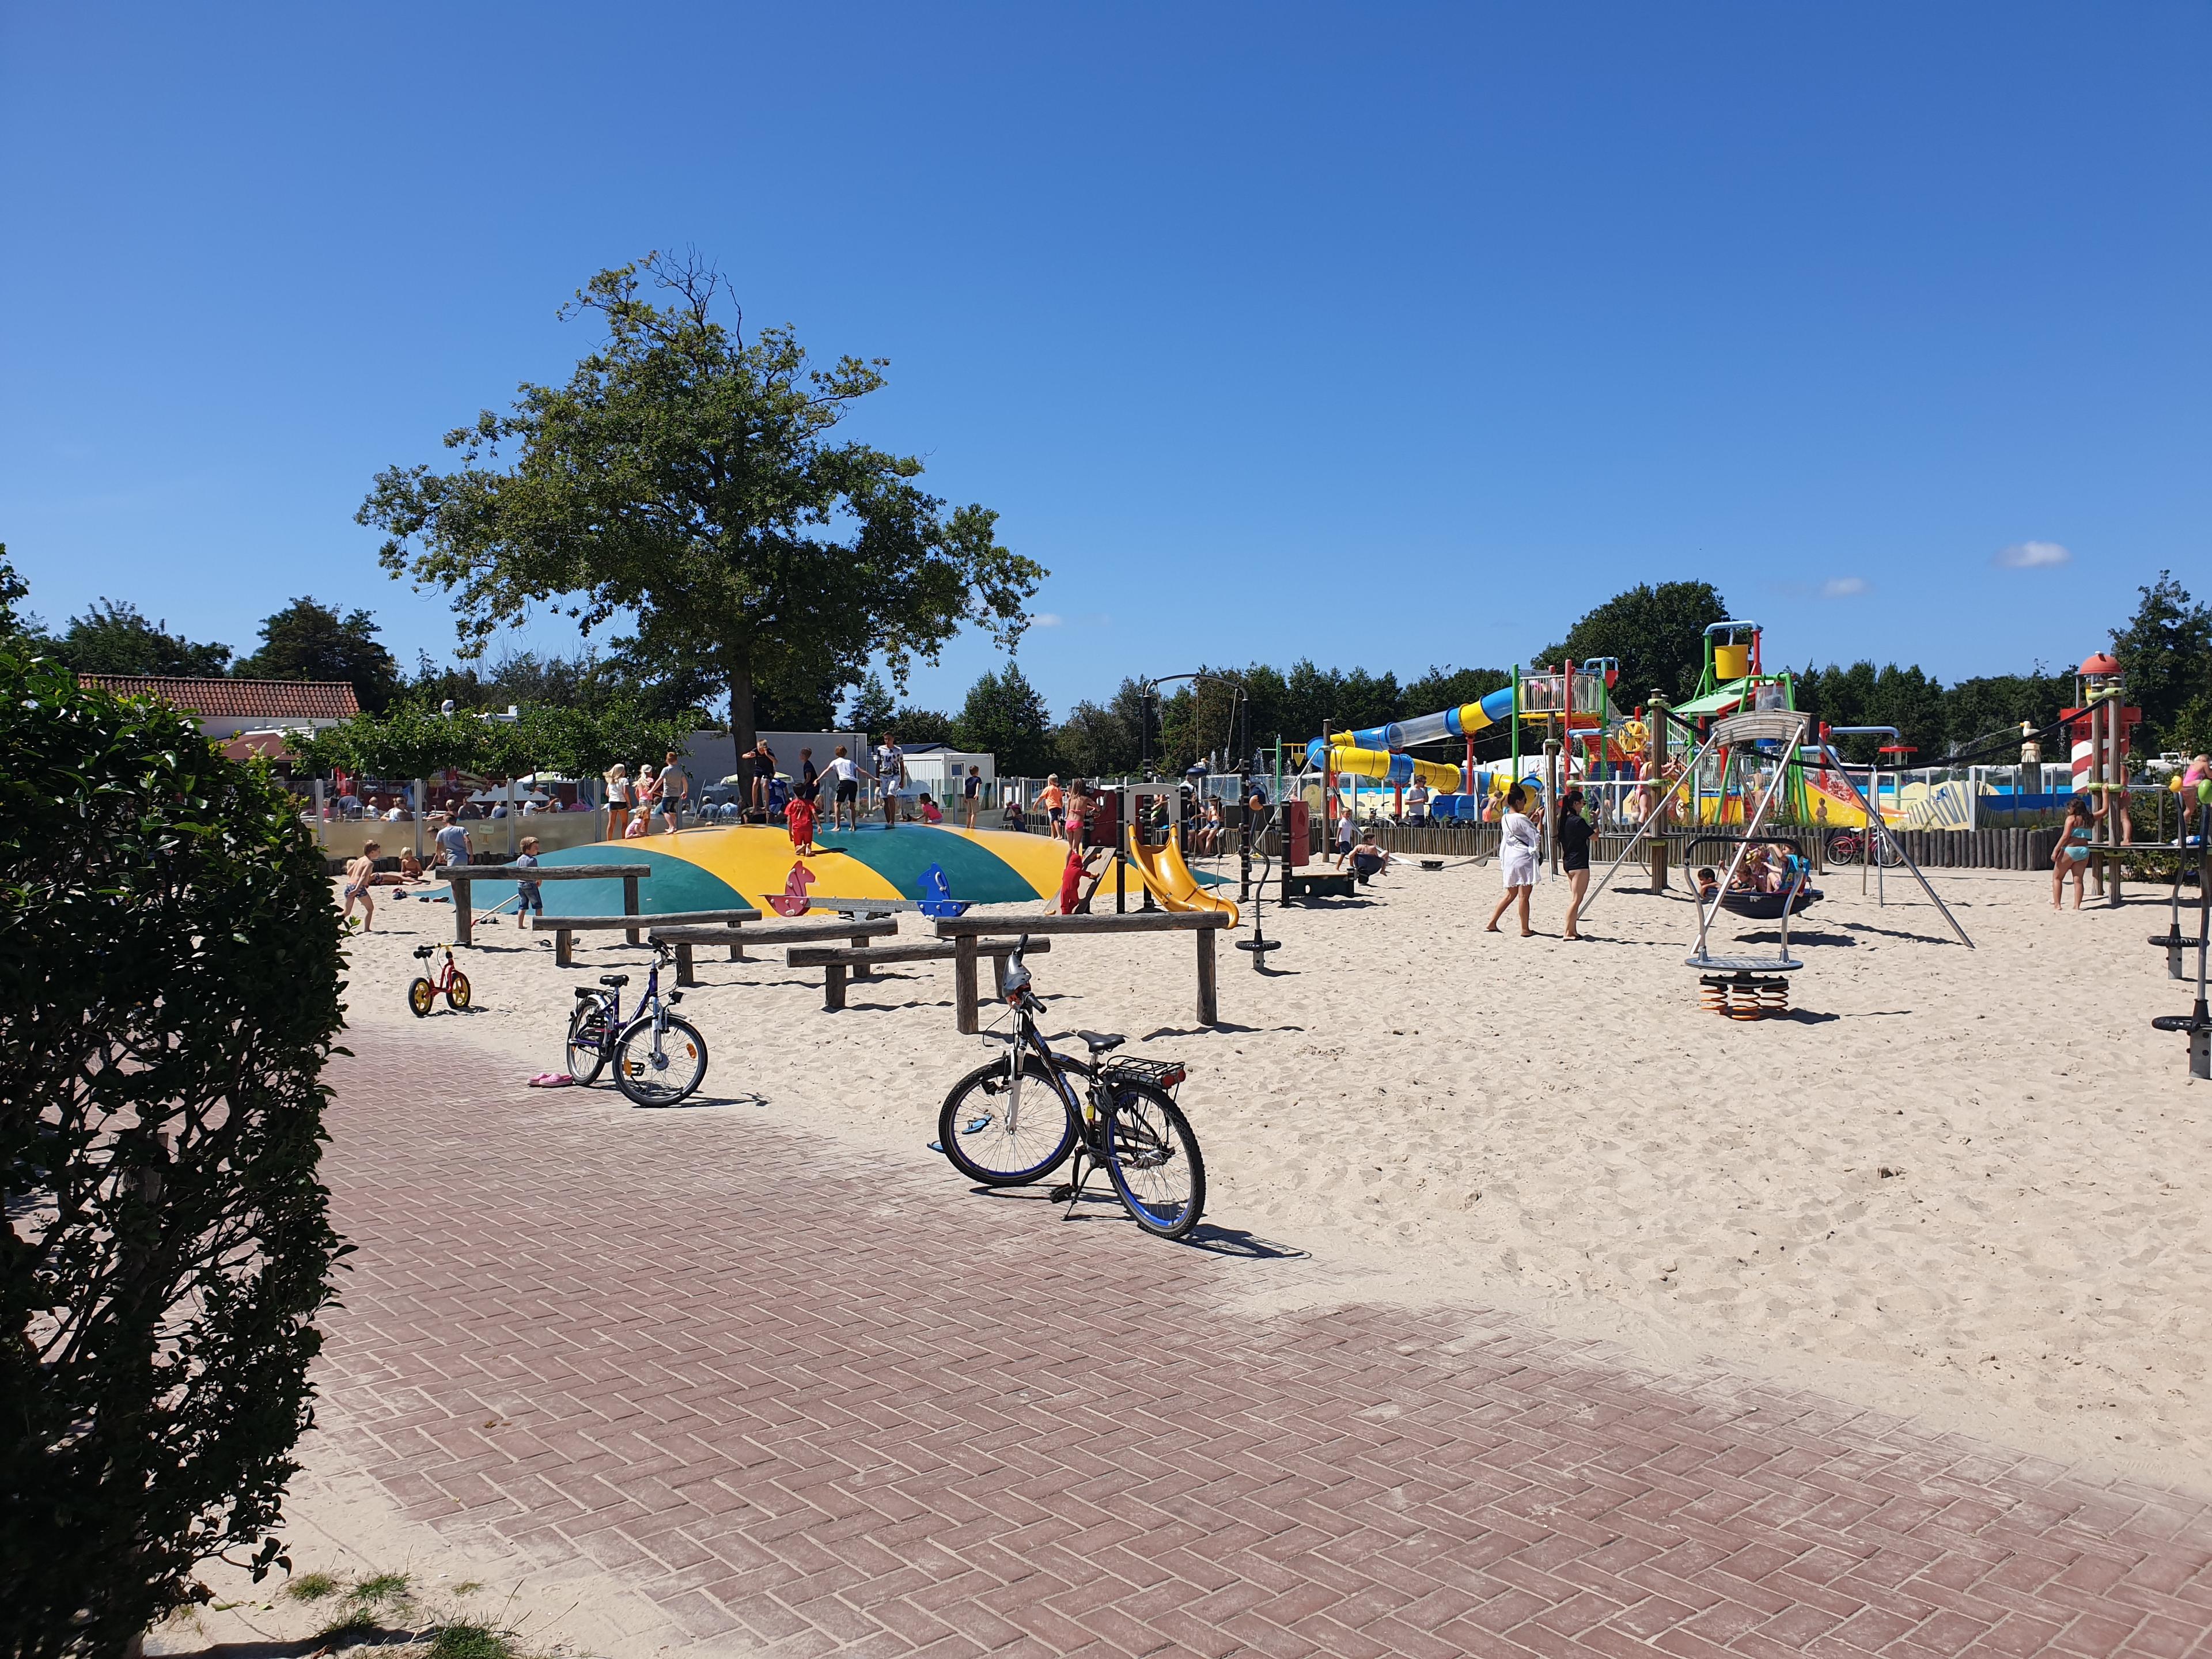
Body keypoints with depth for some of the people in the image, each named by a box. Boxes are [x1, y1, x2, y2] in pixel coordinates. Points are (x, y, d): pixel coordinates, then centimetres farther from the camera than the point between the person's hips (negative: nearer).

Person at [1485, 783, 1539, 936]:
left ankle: (1492, 924, 13)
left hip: (1510, 858, 8)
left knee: (1511, 895, 16)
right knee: (1524, 895, -1)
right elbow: (1536, 835, -11)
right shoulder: (1520, 818, -15)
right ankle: (1525, 930, 5)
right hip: (1524, 857, -8)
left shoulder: (1505, 819, 10)